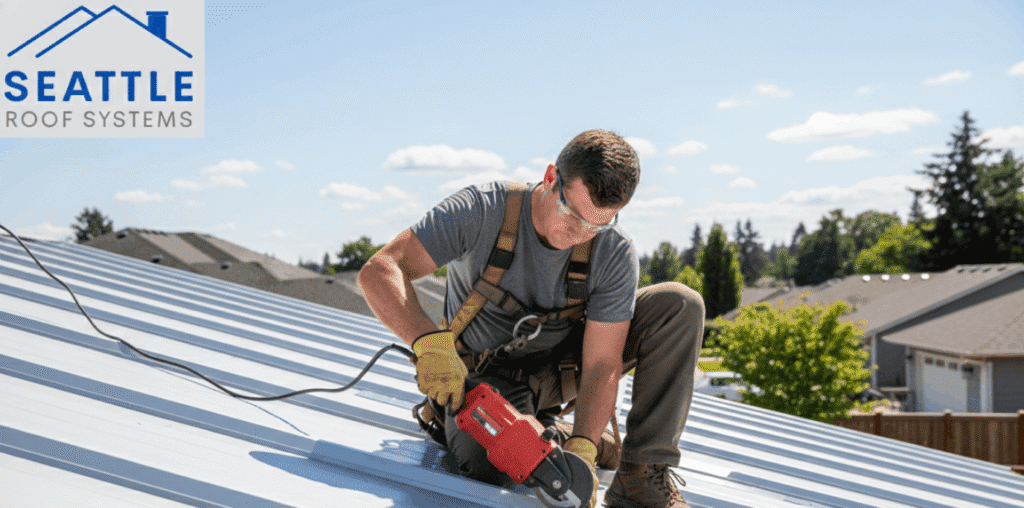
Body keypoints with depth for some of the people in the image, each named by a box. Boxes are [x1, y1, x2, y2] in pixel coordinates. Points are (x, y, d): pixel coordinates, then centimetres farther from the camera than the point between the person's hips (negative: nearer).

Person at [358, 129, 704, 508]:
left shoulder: (615, 253, -22)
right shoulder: (482, 211, -27)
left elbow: (601, 368, -21)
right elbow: (379, 271, -33)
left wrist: (582, 451, -37)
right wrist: (430, 341, -50)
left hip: (561, 365, 3)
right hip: (486, 376, -2)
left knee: (680, 304, -17)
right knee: (490, 471, -33)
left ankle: (642, 473, -10)